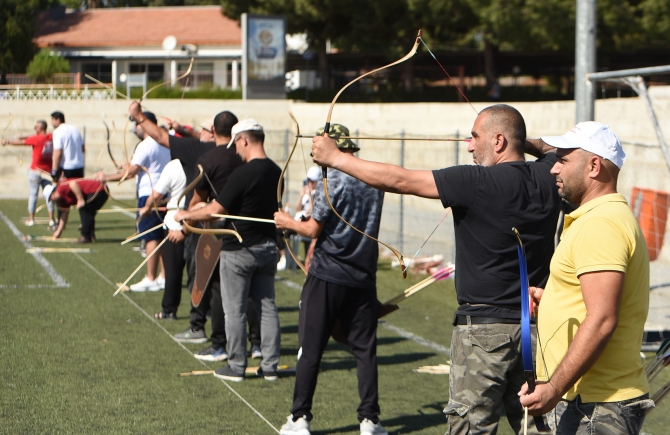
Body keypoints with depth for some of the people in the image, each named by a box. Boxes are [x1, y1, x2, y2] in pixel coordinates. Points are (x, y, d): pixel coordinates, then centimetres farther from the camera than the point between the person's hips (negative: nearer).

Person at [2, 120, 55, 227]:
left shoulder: (37, 139, -15)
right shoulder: (51, 137, 0)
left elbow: (20, 142, -6)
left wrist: (7, 141, 7)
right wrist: (25, 138, 9)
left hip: (35, 171, -4)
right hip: (48, 171, 4)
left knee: (33, 194, 5)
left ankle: (31, 219, 9)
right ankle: (51, 219, 2)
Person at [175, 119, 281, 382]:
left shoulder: (243, 174, -20)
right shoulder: (276, 172, 3)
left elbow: (215, 210, -19)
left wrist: (186, 216, -2)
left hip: (239, 250, -7)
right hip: (268, 247, 7)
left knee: (235, 310, 3)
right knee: (267, 306, 10)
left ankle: (236, 367, 8)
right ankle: (270, 366, 12)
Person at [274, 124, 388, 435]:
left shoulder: (331, 181, -14)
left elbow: (313, 230, -11)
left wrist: (288, 223, 7)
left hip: (327, 277, -5)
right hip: (363, 277, 5)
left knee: (310, 350, 4)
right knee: (365, 349, 8)